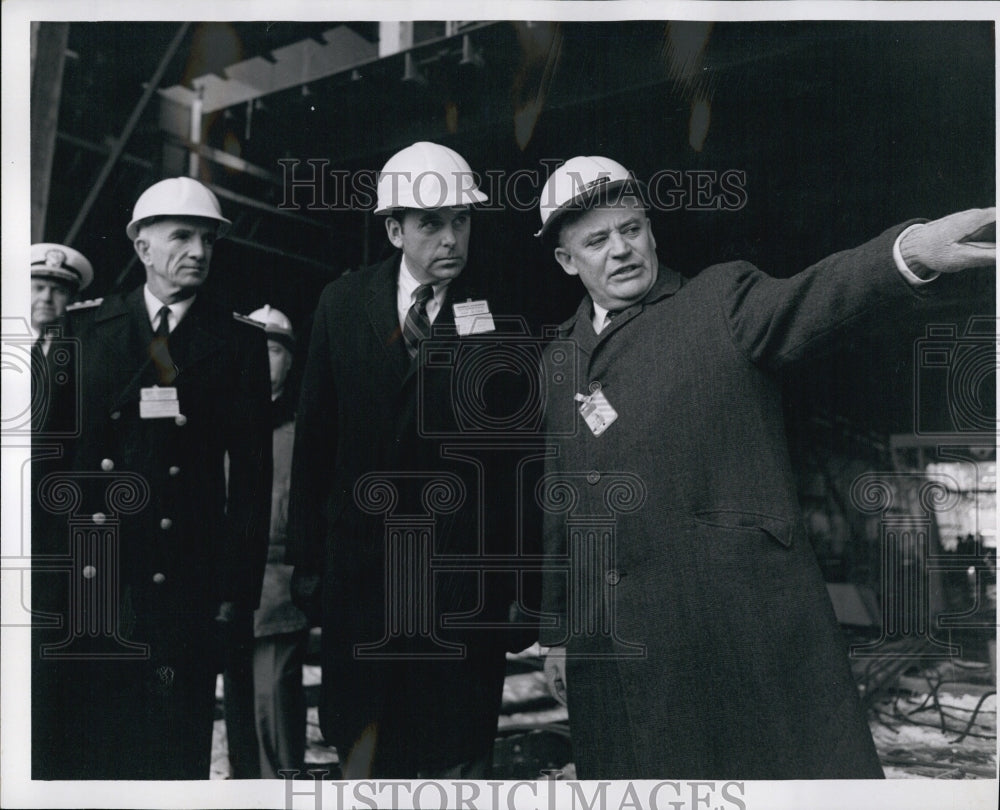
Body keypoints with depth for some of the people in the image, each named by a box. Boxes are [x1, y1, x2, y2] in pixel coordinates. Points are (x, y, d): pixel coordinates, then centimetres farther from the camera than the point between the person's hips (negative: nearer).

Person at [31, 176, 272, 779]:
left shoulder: (240, 342, 6)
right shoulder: (82, 328, 9)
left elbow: (252, 474, 3)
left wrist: (239, 588, -1)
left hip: (184, 580, -1)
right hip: (85, 577, 1)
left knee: (175, 751, 4)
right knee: (72, 745, 7)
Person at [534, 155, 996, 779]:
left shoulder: (721, 302, 0)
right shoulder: (558, 362, 14)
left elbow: (812, 302, -21)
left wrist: (909, 251, -42)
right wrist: (557, 633, 19)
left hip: (746, 633, -4)